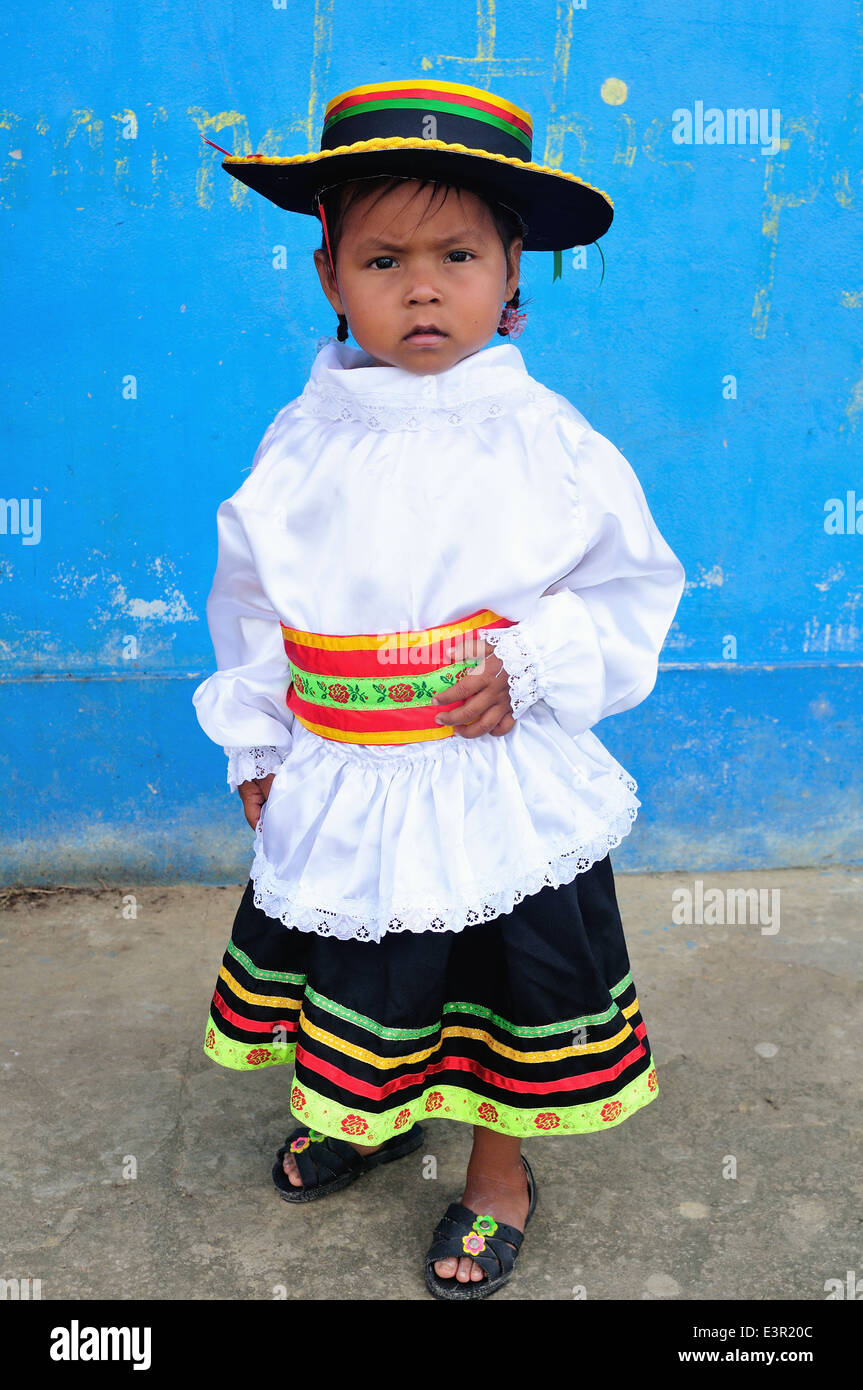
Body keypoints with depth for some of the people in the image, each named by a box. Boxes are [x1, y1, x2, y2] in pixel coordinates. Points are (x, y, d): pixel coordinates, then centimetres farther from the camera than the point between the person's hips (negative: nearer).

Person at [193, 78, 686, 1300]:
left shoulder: (546, 439, -11)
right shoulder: (302, 444, -4)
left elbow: (635, 587, -3)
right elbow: (249, 599, 6)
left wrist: (541, 660, -18)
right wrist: (254, 742, 8)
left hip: (510, 787, -2)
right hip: (342, 791, 3)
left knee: (516, 977, 14)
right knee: (355, 971, 22)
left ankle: (500, 1172, 42)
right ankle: (372, 1118, 53)